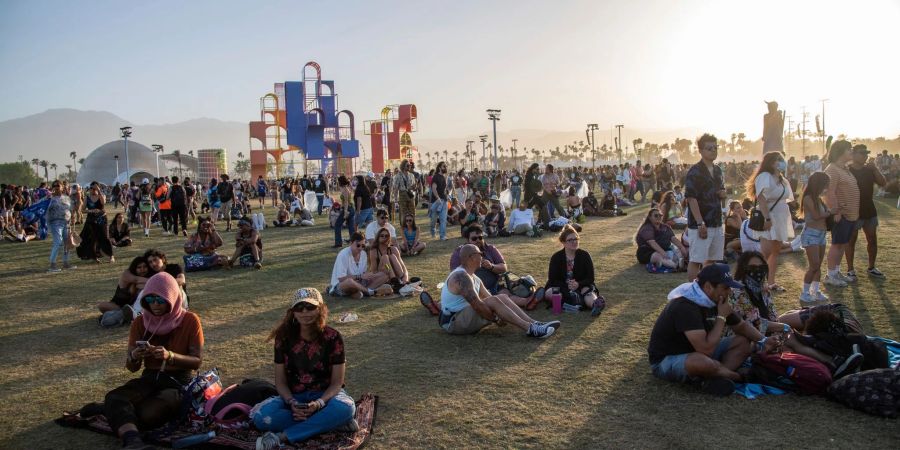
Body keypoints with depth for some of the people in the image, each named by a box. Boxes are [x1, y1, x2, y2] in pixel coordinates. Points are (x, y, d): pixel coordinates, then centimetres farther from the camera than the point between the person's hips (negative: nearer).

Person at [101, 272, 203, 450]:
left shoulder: (190, 321, -6)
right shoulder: (140, 323, 5)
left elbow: (197, 362, -7)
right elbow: (131, 368, 7)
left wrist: (170, 356, -25)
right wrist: (134, 357, -19)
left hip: (179, 381, -3)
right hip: (149, 378, 4)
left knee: (149, 414, -36)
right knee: (114, 397, -32)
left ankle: (117, 414, -5)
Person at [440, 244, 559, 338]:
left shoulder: (473, 277, 14)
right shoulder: (461, 277, -21)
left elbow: (489, 298, 13)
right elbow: (476, 305, -27)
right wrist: (496, 319, -16)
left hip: (465, 316, 10)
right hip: (453, 322, -10)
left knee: (502, 297, 0)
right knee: (493, 301, -26)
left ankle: (534, 324, -8)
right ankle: (530, 329, -26)